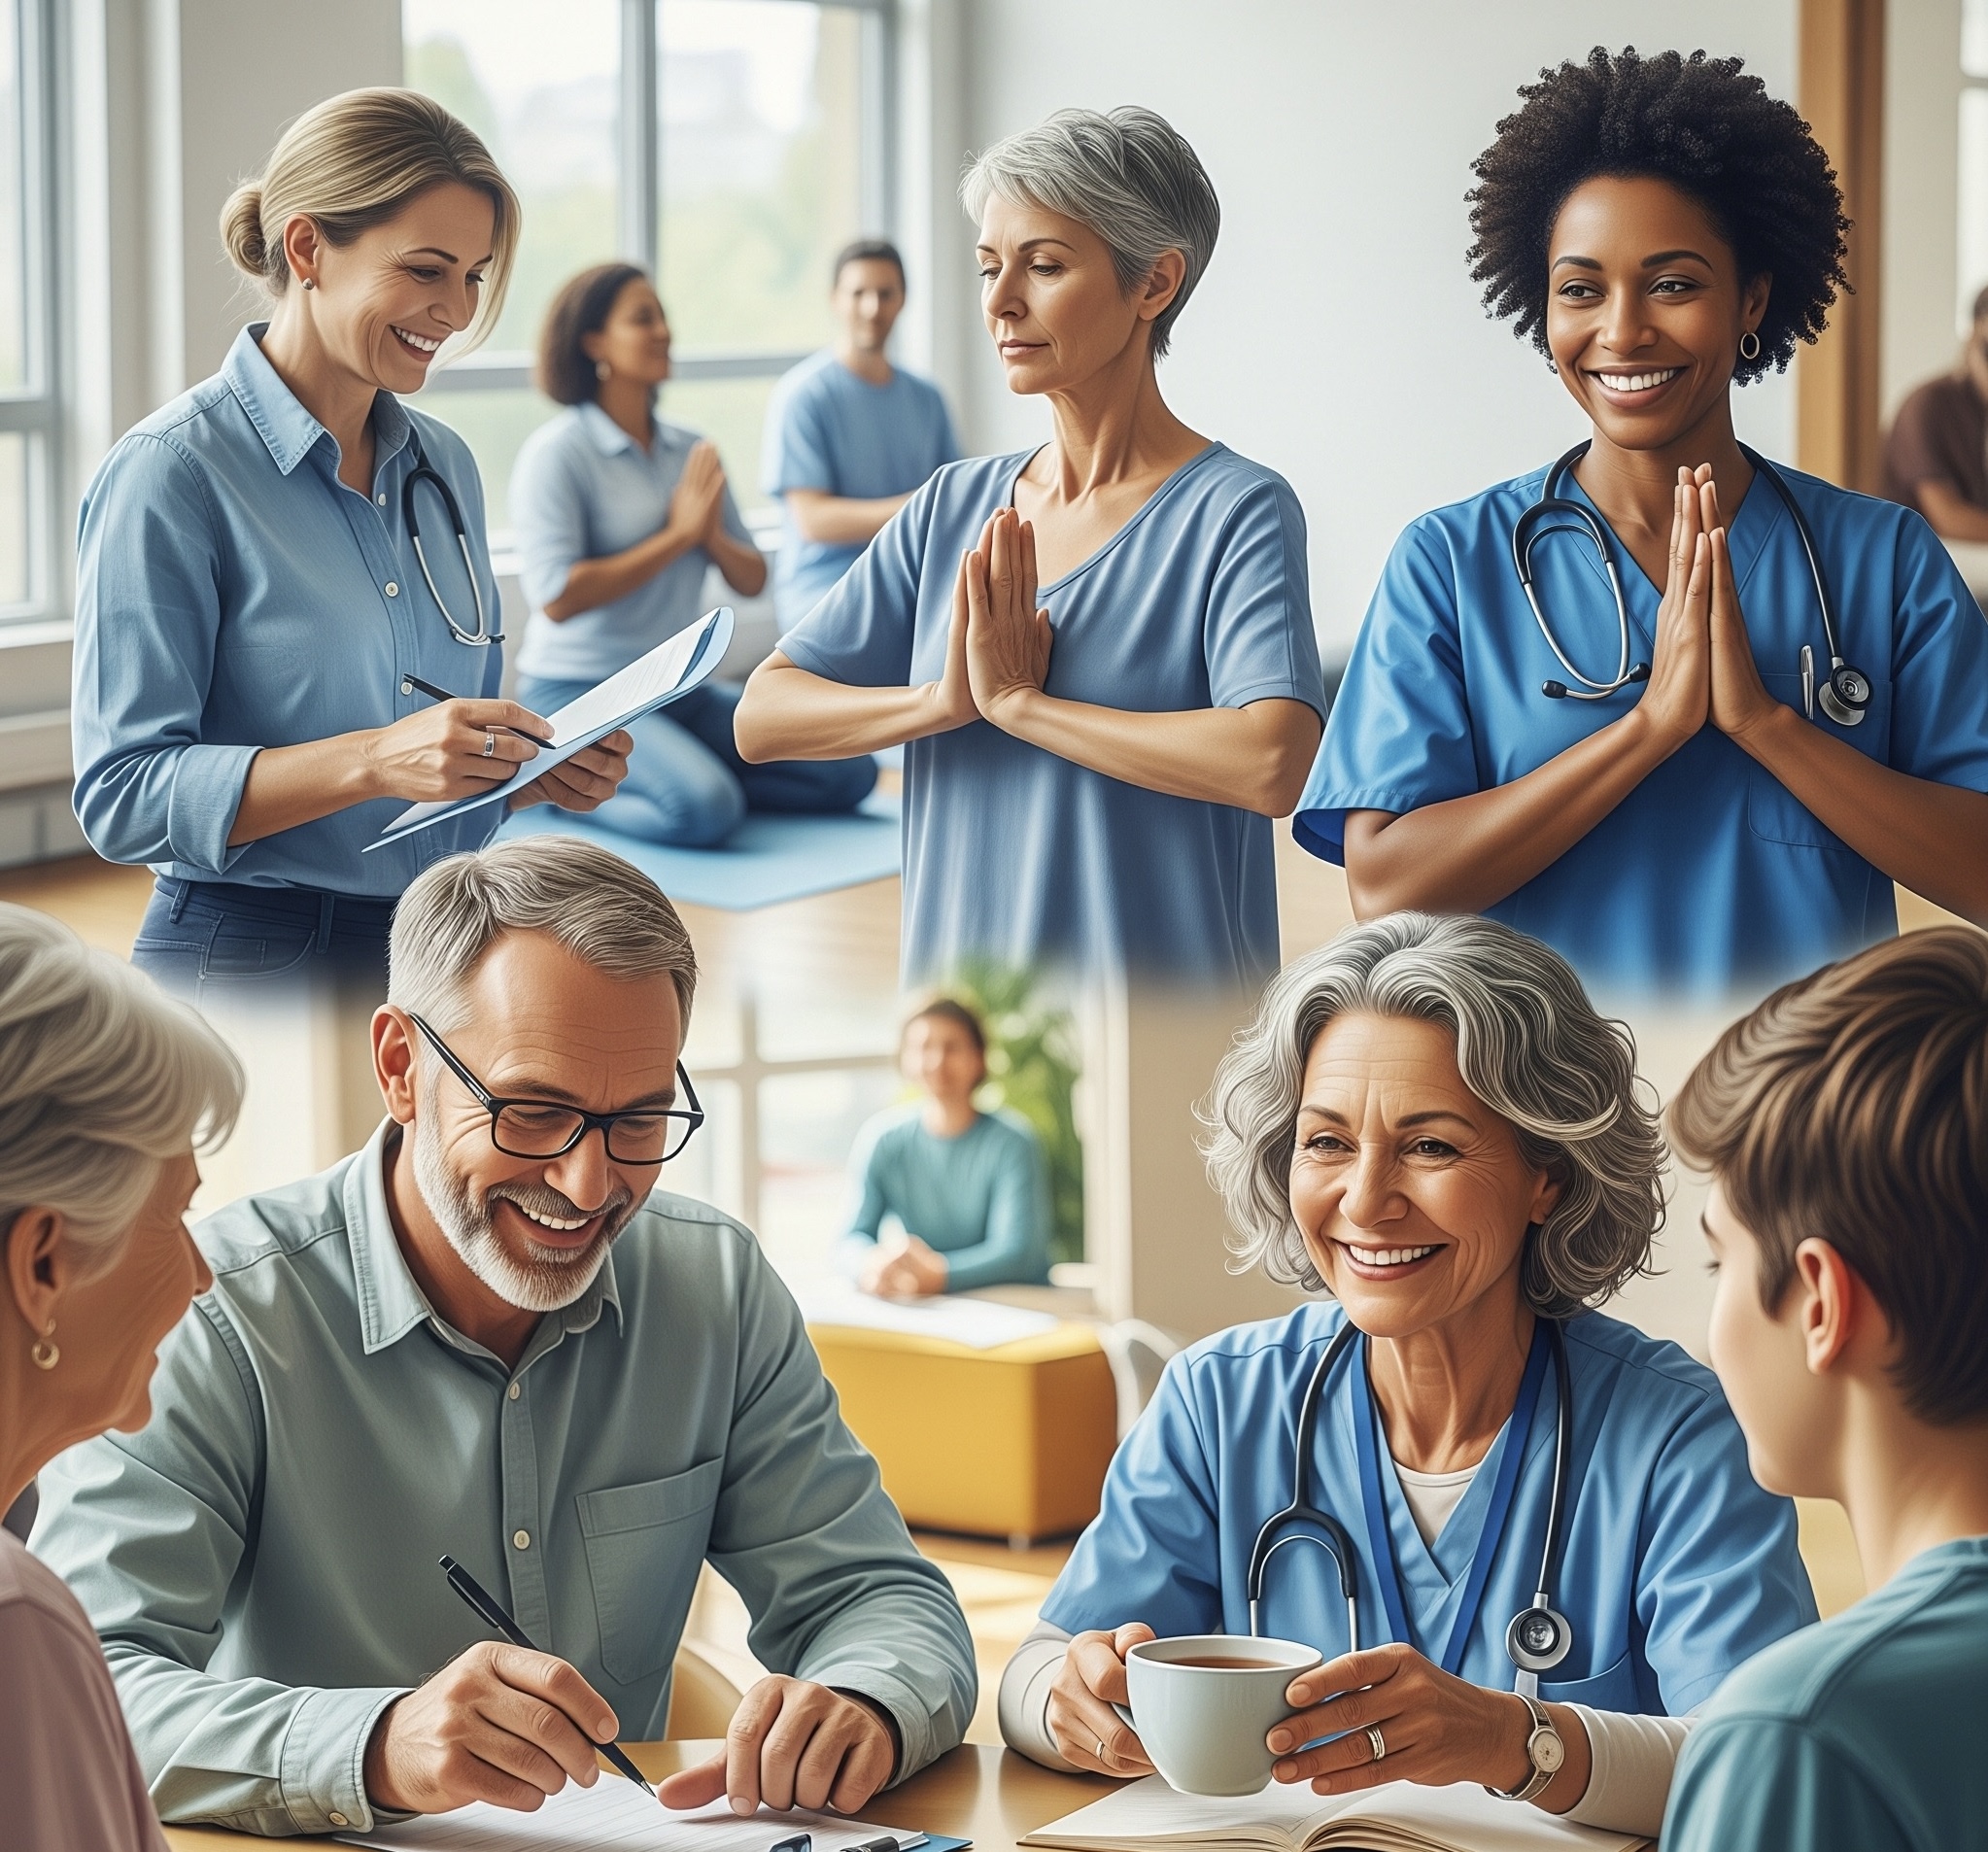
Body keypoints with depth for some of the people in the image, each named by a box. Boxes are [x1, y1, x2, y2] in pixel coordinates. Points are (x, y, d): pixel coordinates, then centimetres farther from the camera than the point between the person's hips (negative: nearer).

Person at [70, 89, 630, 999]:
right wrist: (375, 760, -27)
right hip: (251, 963, -6)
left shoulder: (444, 464, 11)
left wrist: (536, 768, -2)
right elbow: (122, 795, -17)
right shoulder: (172, 472, -10)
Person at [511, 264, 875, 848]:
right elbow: (557, 597, -21)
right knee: (703, 811, -32)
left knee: (850, 774, -5)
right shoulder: (558, 453, -11)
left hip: (682, 688, 7)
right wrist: (677, 536, -16)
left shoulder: (690, 451, 9)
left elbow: (751, 579, 11)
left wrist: (713, 536, -12)